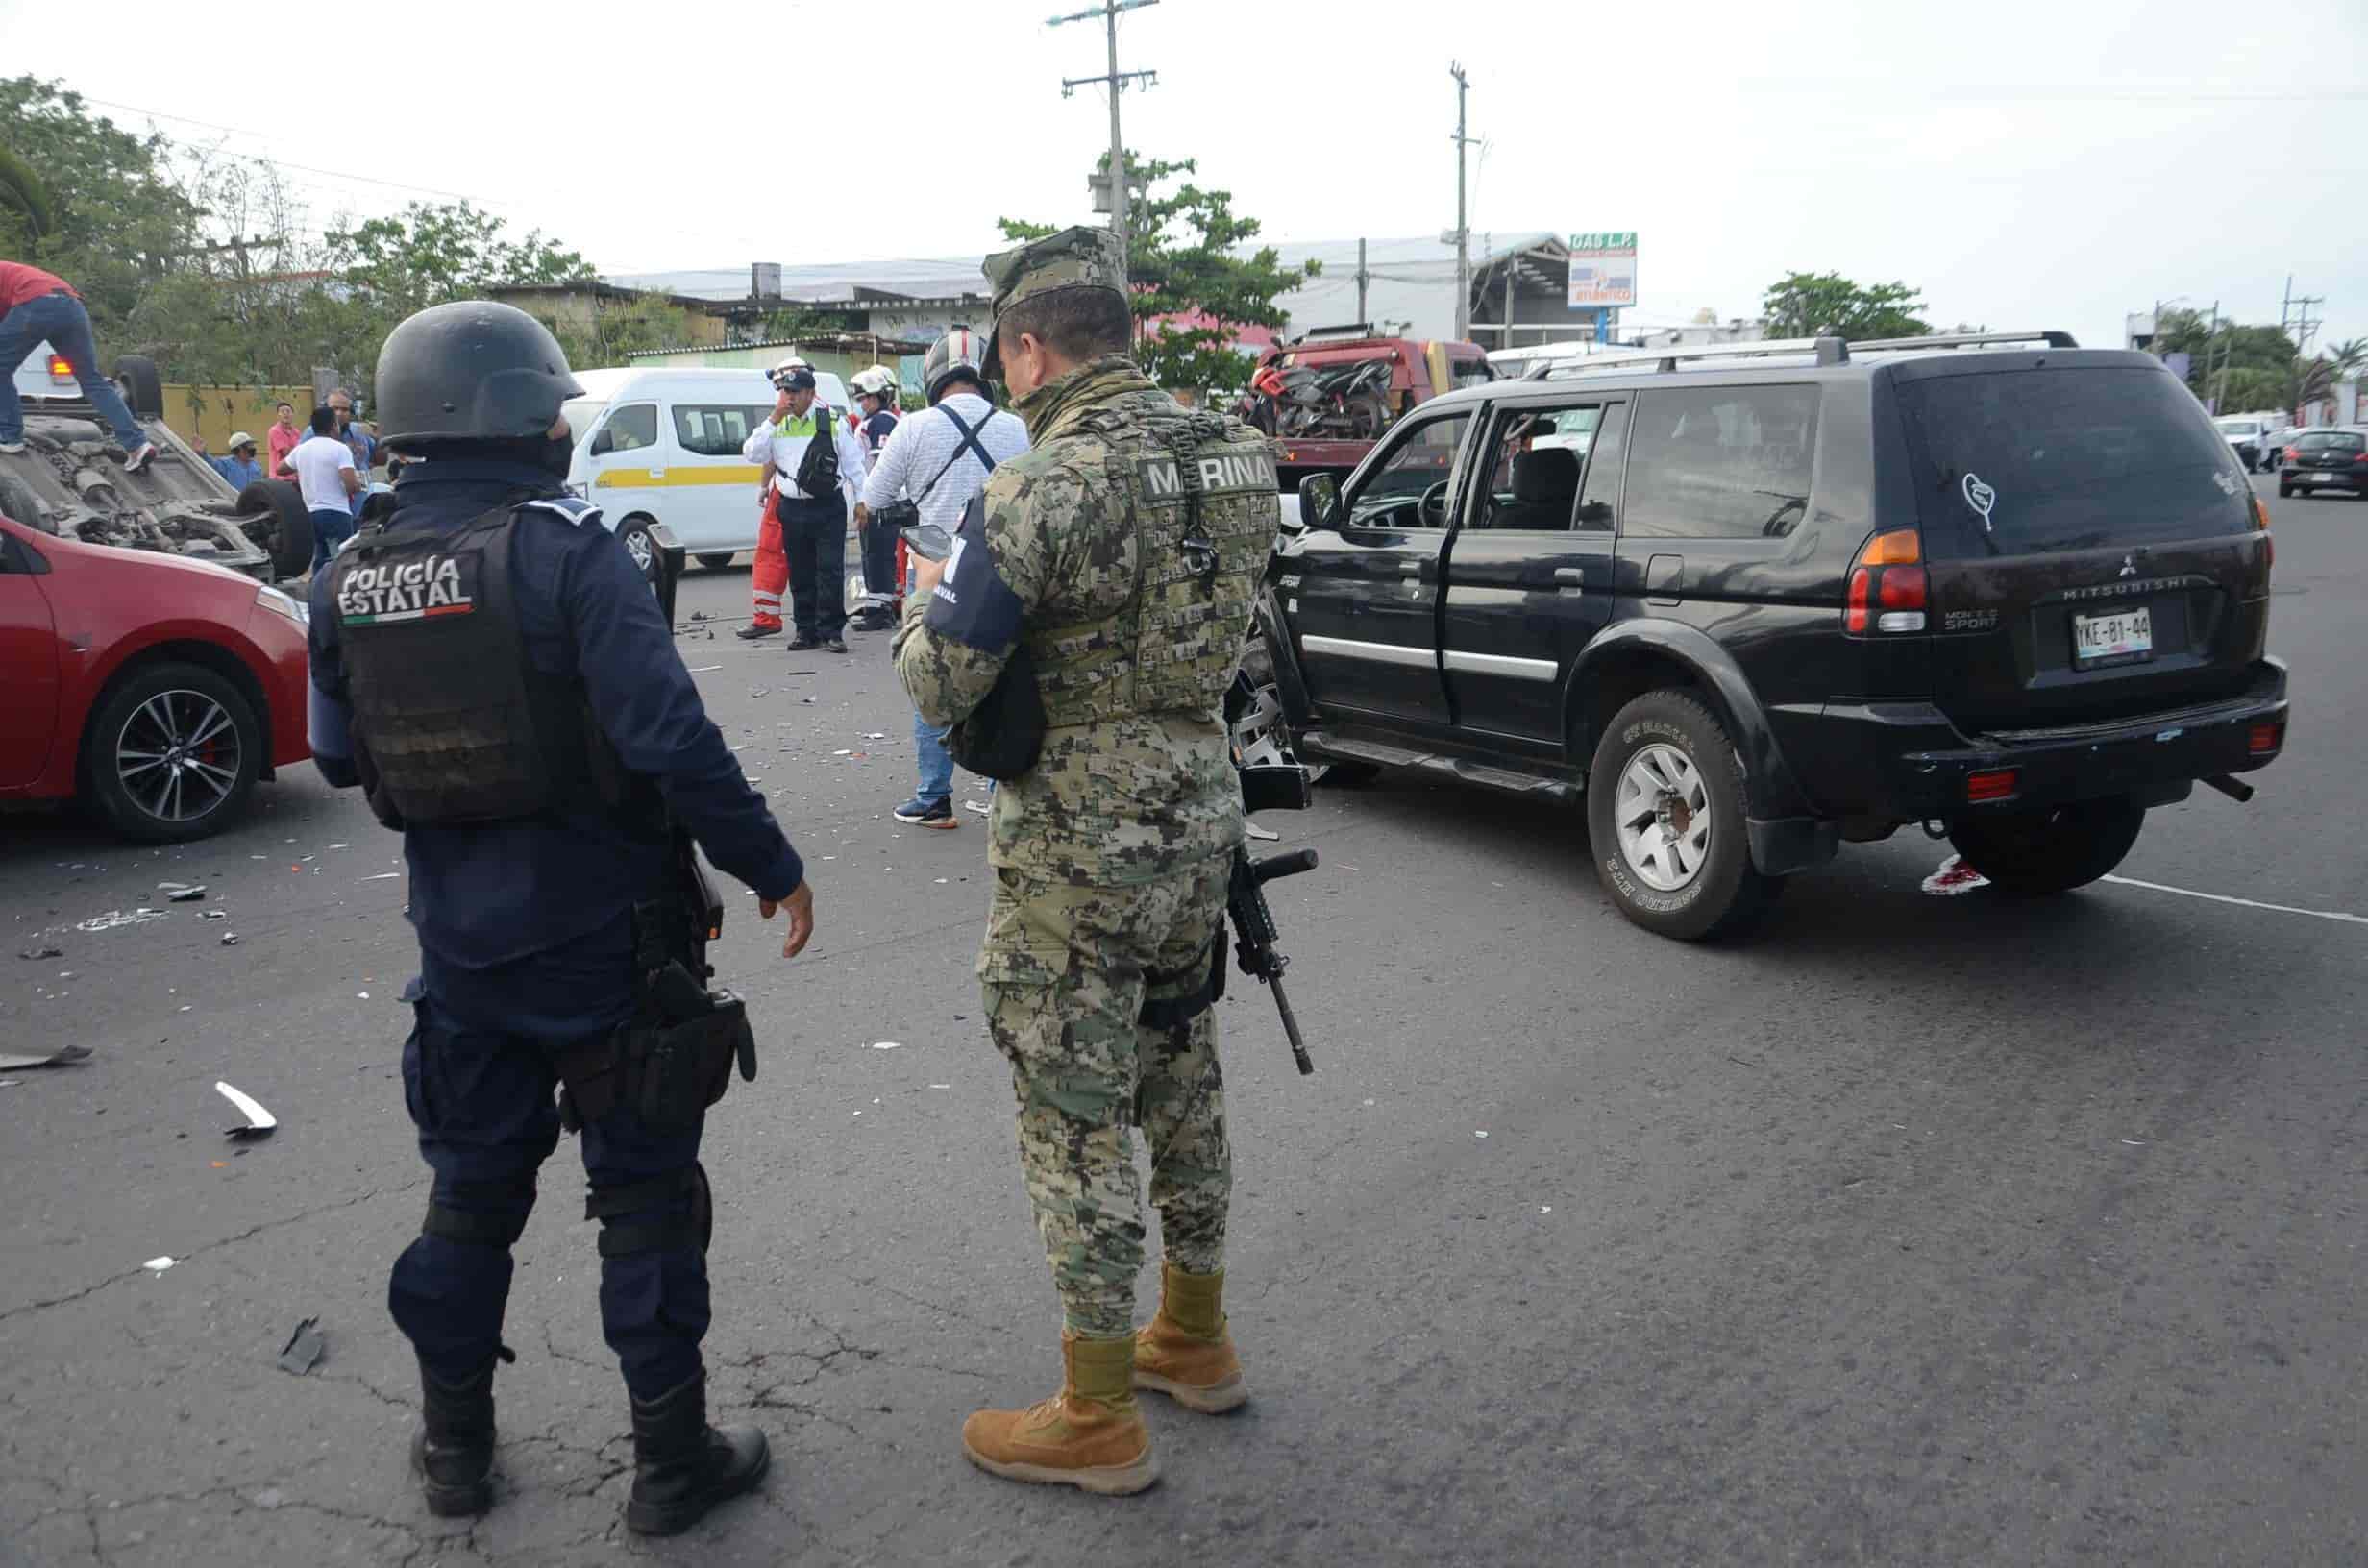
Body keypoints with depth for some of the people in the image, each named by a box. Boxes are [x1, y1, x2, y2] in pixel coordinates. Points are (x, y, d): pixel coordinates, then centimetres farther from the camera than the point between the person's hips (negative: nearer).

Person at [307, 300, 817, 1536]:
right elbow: (669, 737, -23)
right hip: (602, 934, -5)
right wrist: (770, 864, -14)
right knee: (644, 1190, 8)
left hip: (460, 937, 5)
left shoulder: (349, 583, 0)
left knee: (472, 1183, 20)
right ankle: (672, 1460, 18)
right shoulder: (566, 550, -18)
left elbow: (338, 757, 9)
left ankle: (455, 1446, 34)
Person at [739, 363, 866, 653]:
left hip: (828, 508, -4)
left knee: (830, 571, -6)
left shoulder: (832, 422, 0)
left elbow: (853, 463, 2)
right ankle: (807, 631, 17)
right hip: (790, 508, 4)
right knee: (800, 574, 9)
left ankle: (831, 631, -1)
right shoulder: (777, 426, 8)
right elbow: (752, 454, -2)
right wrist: (773, 420, -8)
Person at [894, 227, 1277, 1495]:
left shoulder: (1039, 488, -20)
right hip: (1199, 820, 8)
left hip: (1078, 857, -8)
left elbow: (939, 684, -16)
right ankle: (1194, 1340, 37)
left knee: (1077, 1121, 4)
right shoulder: (1232, 457, 3)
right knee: (1181, 1084, 21)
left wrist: (926, 599, 6)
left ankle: (1098, 1421, 16)